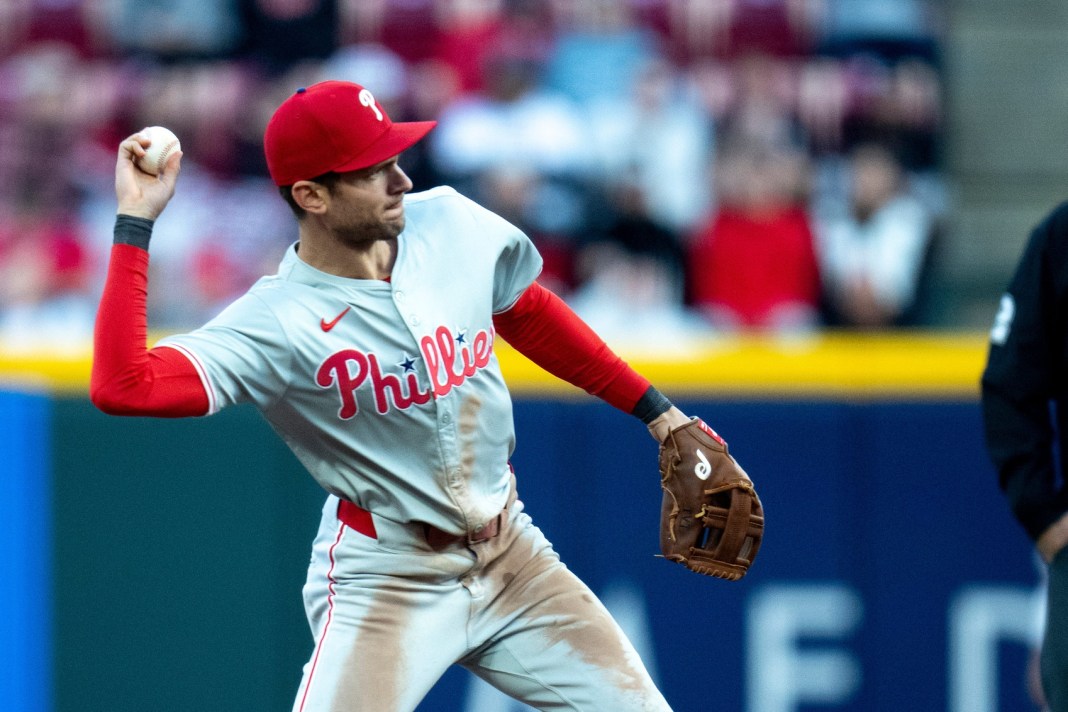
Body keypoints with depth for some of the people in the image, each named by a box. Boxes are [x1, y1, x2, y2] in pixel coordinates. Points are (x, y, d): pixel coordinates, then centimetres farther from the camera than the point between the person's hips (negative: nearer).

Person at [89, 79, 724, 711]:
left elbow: (528, 314, 15)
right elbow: (122, 387, -34)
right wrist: (135, 224, -34)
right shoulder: (278, 321, -22)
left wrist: (655, 411, 18)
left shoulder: (452, 224, -6)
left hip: (510, 552, 5)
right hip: (387, 581, -5)